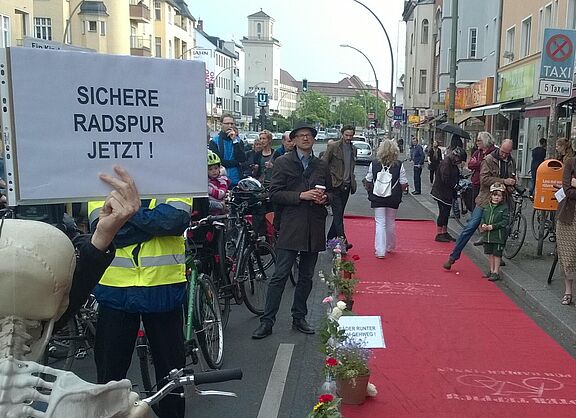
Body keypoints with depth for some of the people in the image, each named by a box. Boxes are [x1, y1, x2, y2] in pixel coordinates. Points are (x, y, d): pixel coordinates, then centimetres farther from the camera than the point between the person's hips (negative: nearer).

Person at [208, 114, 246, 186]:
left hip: (237, 181, 3)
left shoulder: (238, 141, 11)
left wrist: (235, 140, -10)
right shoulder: (214, 142, 1)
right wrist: (236, 163, -4)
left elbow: (242, 160, -5)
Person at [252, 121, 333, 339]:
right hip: (290, 226, -4)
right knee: (280, 275, -5)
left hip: (314, 228, 4)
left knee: (306, 277, 11)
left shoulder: (321, 165, 13)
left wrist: (325, 197, -2)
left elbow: (331, 192, 22)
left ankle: (299, 318, 24)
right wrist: (301, 195, -16)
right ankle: (267, 321, 2)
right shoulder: (283, 162, 1)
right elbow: (274, 194, -6)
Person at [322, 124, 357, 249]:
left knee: (339, 214, 9)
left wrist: (353, 182, 15)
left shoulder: (353, 149, 14)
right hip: (335, 186, -6)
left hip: (346, 186, 6)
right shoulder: (333, 147, -6)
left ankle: (330, 239, 20)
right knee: (338, 214, -10)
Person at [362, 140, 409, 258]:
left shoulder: (374, 164, -5)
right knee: (391, 223, 16)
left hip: (378, 198, -1)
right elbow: (403, 184, -5)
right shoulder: (399, 165, -6)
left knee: (380, 223, 1)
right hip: (394, 199, 1)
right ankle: (390, 247, 32)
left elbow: (368, 182, 3)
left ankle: (380, 251, -5)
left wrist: (369, 189, 22)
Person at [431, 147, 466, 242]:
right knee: (443, 212, -5)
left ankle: (445, 233, 23)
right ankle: (439, 235, 1)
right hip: (442, 193, -10)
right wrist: (454, 185, -13)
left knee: (446, 213, 14)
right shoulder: (445, 163, -18)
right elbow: (445, 180, -24)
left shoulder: (453, 164, 13)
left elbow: (455, 177, 18)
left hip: (448, 193, 10)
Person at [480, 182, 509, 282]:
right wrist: (483, 225, -8)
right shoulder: (487, 206, 8)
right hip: (487, 235, 5)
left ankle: (496, 272, 11)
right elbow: (483, 217, 14)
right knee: (490, 253, 15)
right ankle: (491, 270, 28)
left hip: (499, 235, -5)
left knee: (497, 254, 2)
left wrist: (492, 226, -19)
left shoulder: (504, 207, -8)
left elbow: (504, 221, -13)